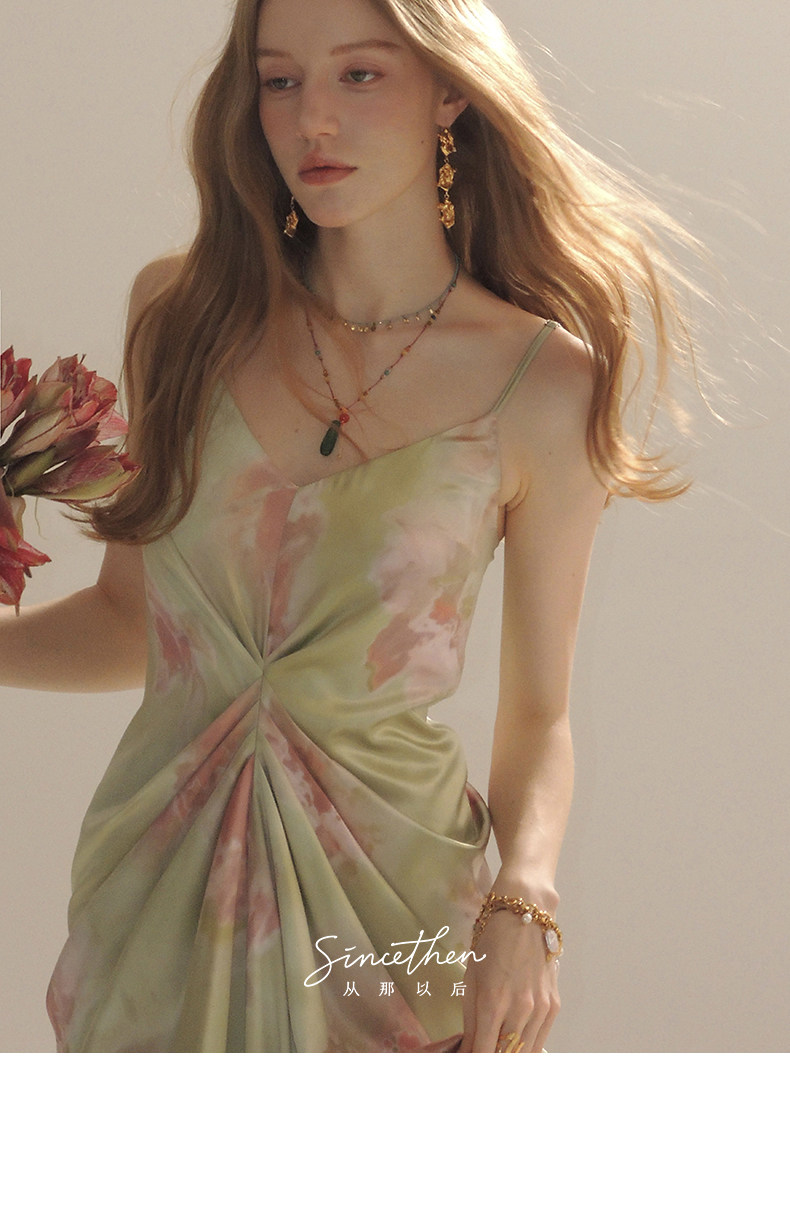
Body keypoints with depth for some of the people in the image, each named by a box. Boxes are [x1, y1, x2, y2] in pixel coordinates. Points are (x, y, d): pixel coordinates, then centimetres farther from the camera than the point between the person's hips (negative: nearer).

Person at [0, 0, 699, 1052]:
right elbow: (129, 616, 8)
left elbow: (539, 714, -2)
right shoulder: (181, 310, 0)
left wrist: (524, 901, -18)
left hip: (383, 888, -2)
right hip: (157, 876, 2)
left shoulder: (542, 385, -8)